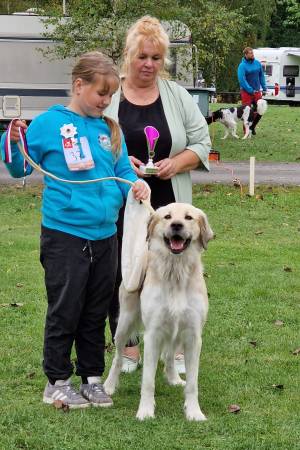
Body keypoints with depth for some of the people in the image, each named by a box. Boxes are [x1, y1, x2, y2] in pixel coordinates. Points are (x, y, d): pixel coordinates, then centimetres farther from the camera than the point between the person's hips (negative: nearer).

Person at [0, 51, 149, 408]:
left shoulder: (109, 129, 7)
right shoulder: (49, 123, -6)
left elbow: (123, 170, 11)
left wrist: (136, 185, -10)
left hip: (105, 235, 5)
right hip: (65, 234, -5)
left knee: (96, 313, 13)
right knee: (65, 311, 2)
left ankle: (92, 378, 25)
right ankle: (57, 382, 15)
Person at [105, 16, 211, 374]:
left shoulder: (178, 96, 4)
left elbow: (201, 143, 5)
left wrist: (176, 163, -13)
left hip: (167, 206, 1)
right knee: (121, 276, 5)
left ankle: (177, 350, 14)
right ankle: (128, 348, 17)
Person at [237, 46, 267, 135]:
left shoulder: (257, 63, 4)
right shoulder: (242, 66, -12)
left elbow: (261, 76, 12)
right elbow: (242, 80, -18)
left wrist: (264, 88, 7)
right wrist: (251, 90, -19)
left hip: (257, 91, 5)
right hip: (246, 92, -5)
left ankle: (252, 126, 25)